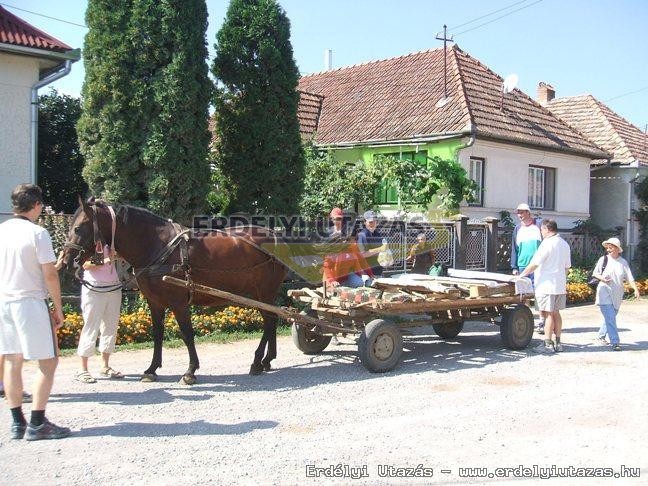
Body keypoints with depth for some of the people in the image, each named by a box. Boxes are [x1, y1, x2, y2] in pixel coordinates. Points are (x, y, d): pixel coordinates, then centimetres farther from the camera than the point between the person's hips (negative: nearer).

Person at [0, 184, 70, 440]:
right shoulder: (37, 233, -12)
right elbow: (50, 275, -14)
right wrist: (58, 308, -5)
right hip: (30, 302, -7)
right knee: (48, 361, 2)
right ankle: (37, 424, 2)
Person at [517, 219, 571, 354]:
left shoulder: (547, 243, -13)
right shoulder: (565, 244, 13)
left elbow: (534, 264, -15)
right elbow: (567, 267, 18)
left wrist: (520, 276, -7)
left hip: (547, 285, -8)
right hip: (560, 285, 8)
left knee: (548, 314, -5)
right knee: (556, 313, 13)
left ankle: (548, 344, -2)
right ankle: (557, 343, 17)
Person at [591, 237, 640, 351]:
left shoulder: (623, 262, 5)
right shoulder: (603, 259, -1)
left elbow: (629, 278, 2)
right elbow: (595, 273, 4)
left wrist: (636, 289, -10)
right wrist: (602, 278, -15)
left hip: (617, 295, 4)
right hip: (605, 294, -3)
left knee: (610, 317, 14)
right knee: (610, 318, -12)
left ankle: (601, 335, 34)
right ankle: (615, 343, -12)